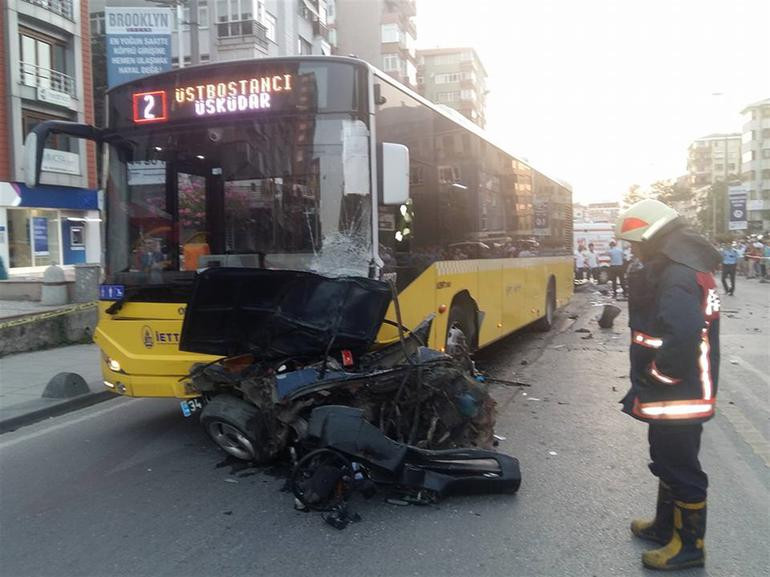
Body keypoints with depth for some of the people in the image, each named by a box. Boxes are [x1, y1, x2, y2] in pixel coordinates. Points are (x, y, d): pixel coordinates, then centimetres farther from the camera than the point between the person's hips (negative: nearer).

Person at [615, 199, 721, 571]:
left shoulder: (678, 277, -23)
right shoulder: (683, 267, 10)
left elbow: (682, 335, -34)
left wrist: (657, 377, -22)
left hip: (678, 396, -10)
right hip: (678, 390, 10)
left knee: (680, 467, 4)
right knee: (668, 460, 22)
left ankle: (690, 546, 20)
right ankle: (666, 526, 38)